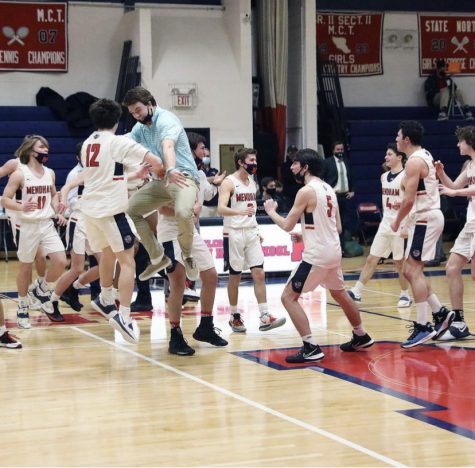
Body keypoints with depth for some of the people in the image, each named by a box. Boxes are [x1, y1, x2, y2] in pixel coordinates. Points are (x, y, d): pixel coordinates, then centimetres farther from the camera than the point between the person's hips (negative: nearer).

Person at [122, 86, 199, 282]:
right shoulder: (140, 127, 11)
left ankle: (187, 255, -8)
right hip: (160, 180, 9)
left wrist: (171, 170, -55)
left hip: (182, 176, -9)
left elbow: (168, 146, -37)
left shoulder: (166, 119, -16)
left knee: (183, 212, -37)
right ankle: (157, 258, 11)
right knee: (130, 209, 2)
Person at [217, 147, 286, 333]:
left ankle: (265, 318, -4)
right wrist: (240, 212, -40)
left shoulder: (252, 182, 12)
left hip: (251, 232, 6)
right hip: (234, 233, -6)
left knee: (259, 274, -2)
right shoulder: (229, 182, -10)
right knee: (235, 276, 2)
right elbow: (221, 208, -24)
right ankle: (234, 317, 15)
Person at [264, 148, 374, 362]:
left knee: (288, 297, -4)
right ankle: (361, 337, 42)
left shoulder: (306, 191, -14)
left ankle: (311, 348, -10)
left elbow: (287, 225, -12)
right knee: (340, 294, 28)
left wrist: (271, 211, 6)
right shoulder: (329, 189, 12)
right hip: (334, 251, 9)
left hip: (316, 255, -9)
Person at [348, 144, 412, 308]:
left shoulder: (405, 177, -11)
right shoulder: (384, 177, 11)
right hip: (385, 224, 7)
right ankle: (356, 292, 8)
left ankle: (405, 295, 16)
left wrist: (402, 205, -30)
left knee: (400, 262, 2)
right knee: (371, 259, 6)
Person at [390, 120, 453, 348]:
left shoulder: (414, 161, -16)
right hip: (429, 216, 10)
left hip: (424, 218, -10)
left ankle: (422, 326, -8)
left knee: (414, 271, -9)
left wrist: (397, 221, -5)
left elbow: (409, 199, -20)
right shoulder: (425, 156, 15)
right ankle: (440, 313, 14)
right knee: (410, 271, 12)